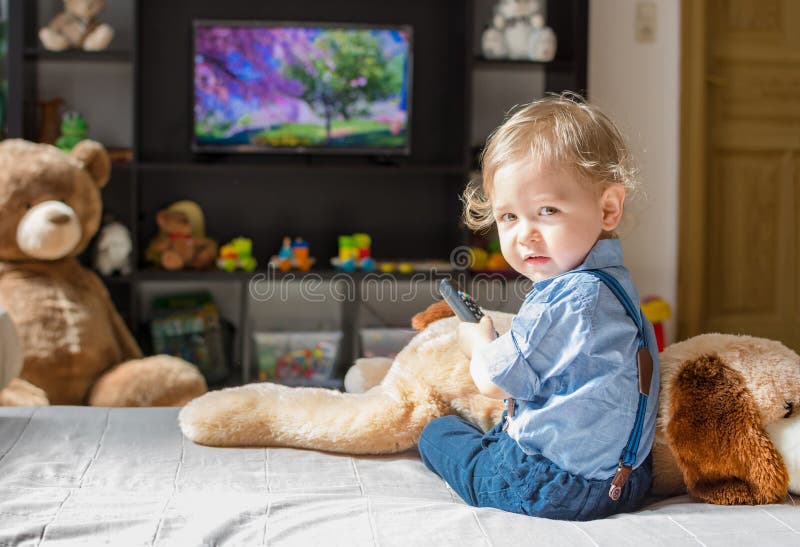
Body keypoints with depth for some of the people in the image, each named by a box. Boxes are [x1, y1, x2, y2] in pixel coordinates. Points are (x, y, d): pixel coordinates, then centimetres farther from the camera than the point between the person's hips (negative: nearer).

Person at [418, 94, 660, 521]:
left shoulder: (566, 300, -28)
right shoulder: (612, 280, 4)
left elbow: (493, 380, -15)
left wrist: (477, 341, 5)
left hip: (554, 488, -10)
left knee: (436, 433, 13)